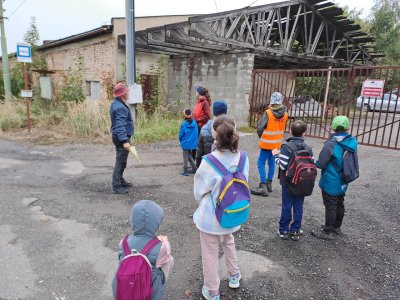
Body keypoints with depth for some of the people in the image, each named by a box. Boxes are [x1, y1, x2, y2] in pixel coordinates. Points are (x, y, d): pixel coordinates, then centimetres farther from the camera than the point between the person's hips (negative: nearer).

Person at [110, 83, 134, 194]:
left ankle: (121, 181, 34)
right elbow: (120, 126, -29)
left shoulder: (116, 103, 12)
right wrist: (125, 141, -33)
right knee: (121, 162, -5)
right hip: (122, 138, -11)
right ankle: (116, 187, 0)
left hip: (119, 137, 11)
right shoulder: (120, 107, -22)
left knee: (121, 160, 20)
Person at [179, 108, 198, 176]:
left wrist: (181, 141, 9)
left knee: (185, 156, 6)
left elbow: (181, 134, -10)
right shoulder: (195, 123, -5)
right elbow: (196, 133, 3)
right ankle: (194, 168, 23)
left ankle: (185, 171, 10)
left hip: (185, 143, -5)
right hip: (193, 143, 5)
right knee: (189, 156, 22)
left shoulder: (184, 124, -17)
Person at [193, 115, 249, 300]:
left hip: (211, 216, -5)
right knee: (229, 242, 33)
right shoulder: (243, 158, -14)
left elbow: (199, 190, -13)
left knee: (210, 254, 16)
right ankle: (234, 276, 50)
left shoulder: (210, 161, -28)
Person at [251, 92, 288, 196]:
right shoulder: (284, 114, -2)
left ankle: (263, 186, -2)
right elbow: (283, 128, 5)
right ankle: (269, 184, 26)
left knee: (261, 163, 1)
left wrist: (261, 136, -1)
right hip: (277, 143, 6)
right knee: (271, 162, 17)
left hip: (267, 143, -6)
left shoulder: (268, 113, -19)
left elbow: (260, 128, -20)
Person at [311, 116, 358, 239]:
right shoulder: (353, 142, -4)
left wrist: (315, 163, 1)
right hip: (343, 181, 7)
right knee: (339, 204, 20)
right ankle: (336, 227, 37)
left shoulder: (331, 144, -25)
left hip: (331, 182, -7)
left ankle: (328, 231, 17)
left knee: (330, 206, 4)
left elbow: (320, 163, -20)